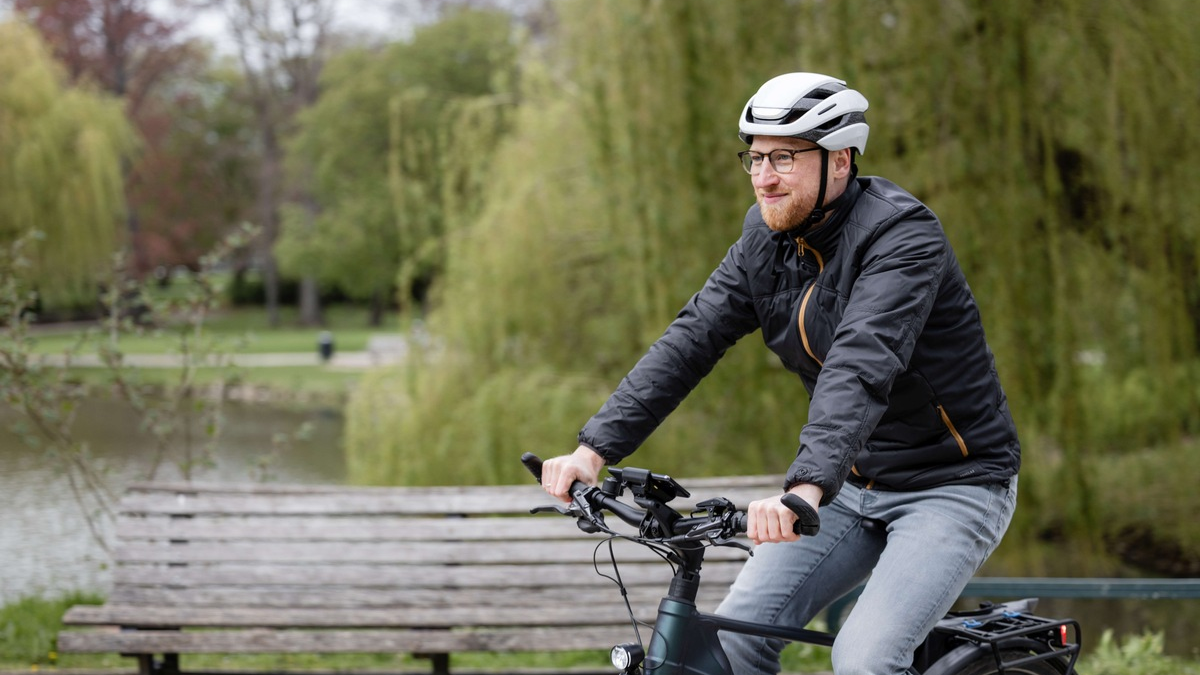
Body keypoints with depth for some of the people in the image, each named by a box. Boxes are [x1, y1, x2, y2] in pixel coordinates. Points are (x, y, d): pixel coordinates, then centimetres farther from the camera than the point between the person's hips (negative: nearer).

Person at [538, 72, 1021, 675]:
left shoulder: (903, 237, -23)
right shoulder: (766, 238, 1)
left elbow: (861, 368, -37)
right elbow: (690, 340, -5)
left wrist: (805, 488, -51)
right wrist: (595, 449, -15)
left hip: (952, 486, -7)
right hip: (856, 486, 7)